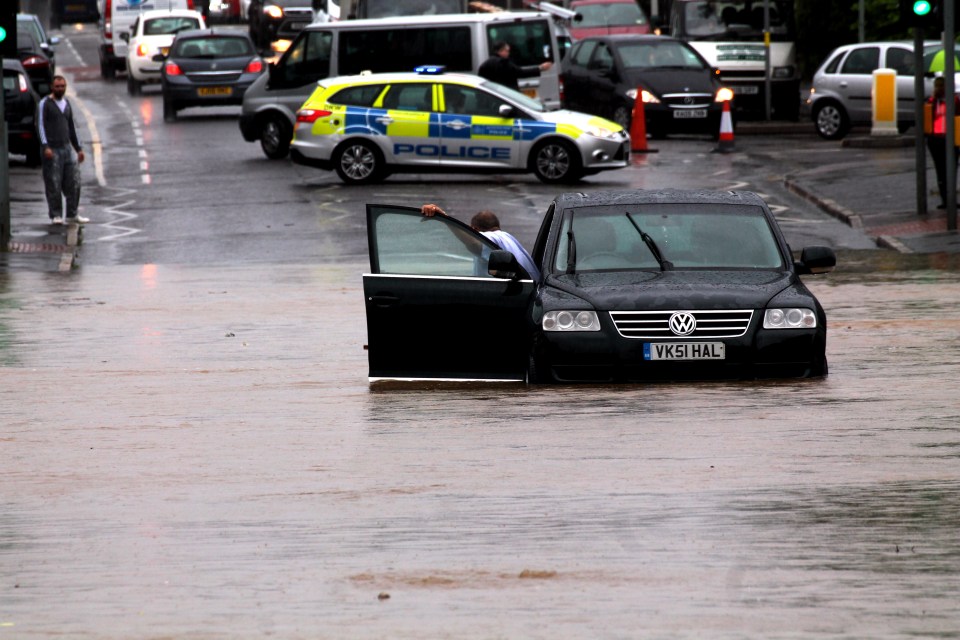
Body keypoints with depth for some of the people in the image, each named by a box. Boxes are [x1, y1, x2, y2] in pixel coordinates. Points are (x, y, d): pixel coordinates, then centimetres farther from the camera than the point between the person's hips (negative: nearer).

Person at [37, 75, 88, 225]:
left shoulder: (67, 103, 17)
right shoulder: (45, 103, -1)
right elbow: (40, 125, -8)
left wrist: (78, 148, 22)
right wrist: (45, 146, -19)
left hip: (67, 148, 6)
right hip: (52, 149, -6)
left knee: (74, 182, 1)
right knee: (54, 184, -5)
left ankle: (72, 214, 8)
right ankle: (56, 215, 1)